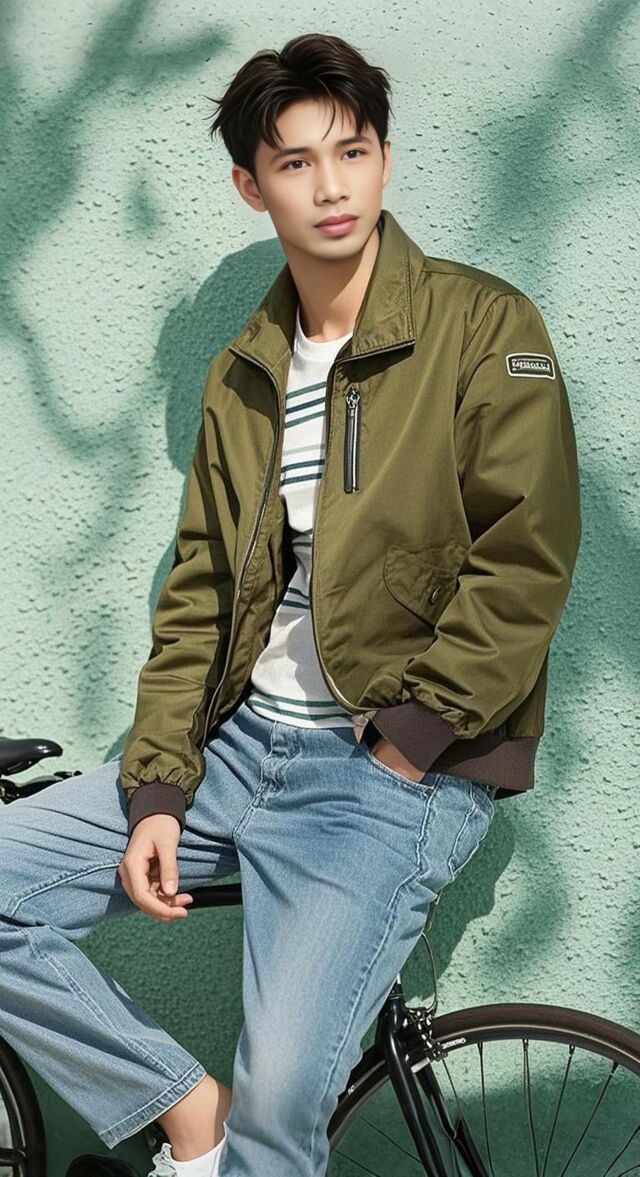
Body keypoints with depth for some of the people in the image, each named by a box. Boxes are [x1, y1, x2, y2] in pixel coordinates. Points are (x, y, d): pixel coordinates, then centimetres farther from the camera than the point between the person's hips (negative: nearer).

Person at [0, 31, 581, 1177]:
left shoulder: (484, 326, -3)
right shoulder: (240, 376, 14)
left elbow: (525, 562, -10)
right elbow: (198, 590, 11)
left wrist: (409, 733, -14)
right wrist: (156, 788, 0)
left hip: (401, 770, -6)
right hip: (239, 741, 6)